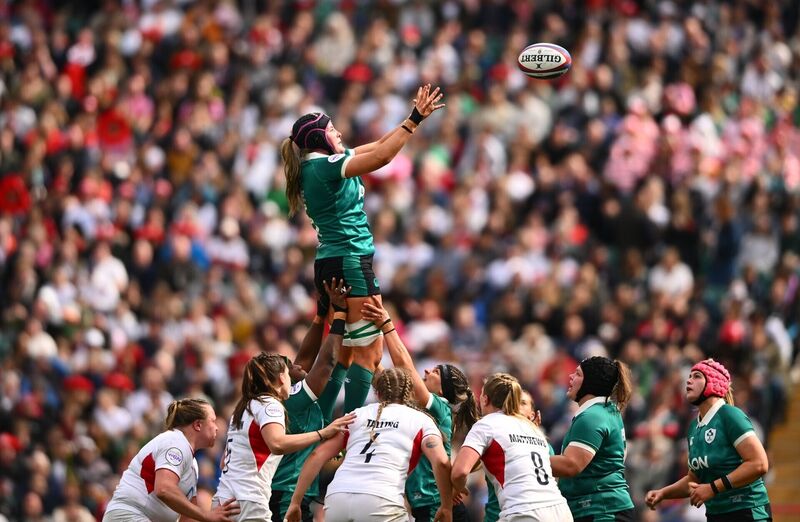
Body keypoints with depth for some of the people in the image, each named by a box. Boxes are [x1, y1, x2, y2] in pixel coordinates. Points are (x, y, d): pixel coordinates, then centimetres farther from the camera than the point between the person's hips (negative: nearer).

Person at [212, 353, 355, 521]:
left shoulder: (244, 407, 21)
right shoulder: (269, 404, -7)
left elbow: (224, 462, 26)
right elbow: (277, 443, -28)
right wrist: (322, 433, -27)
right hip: (247, 503, -9)